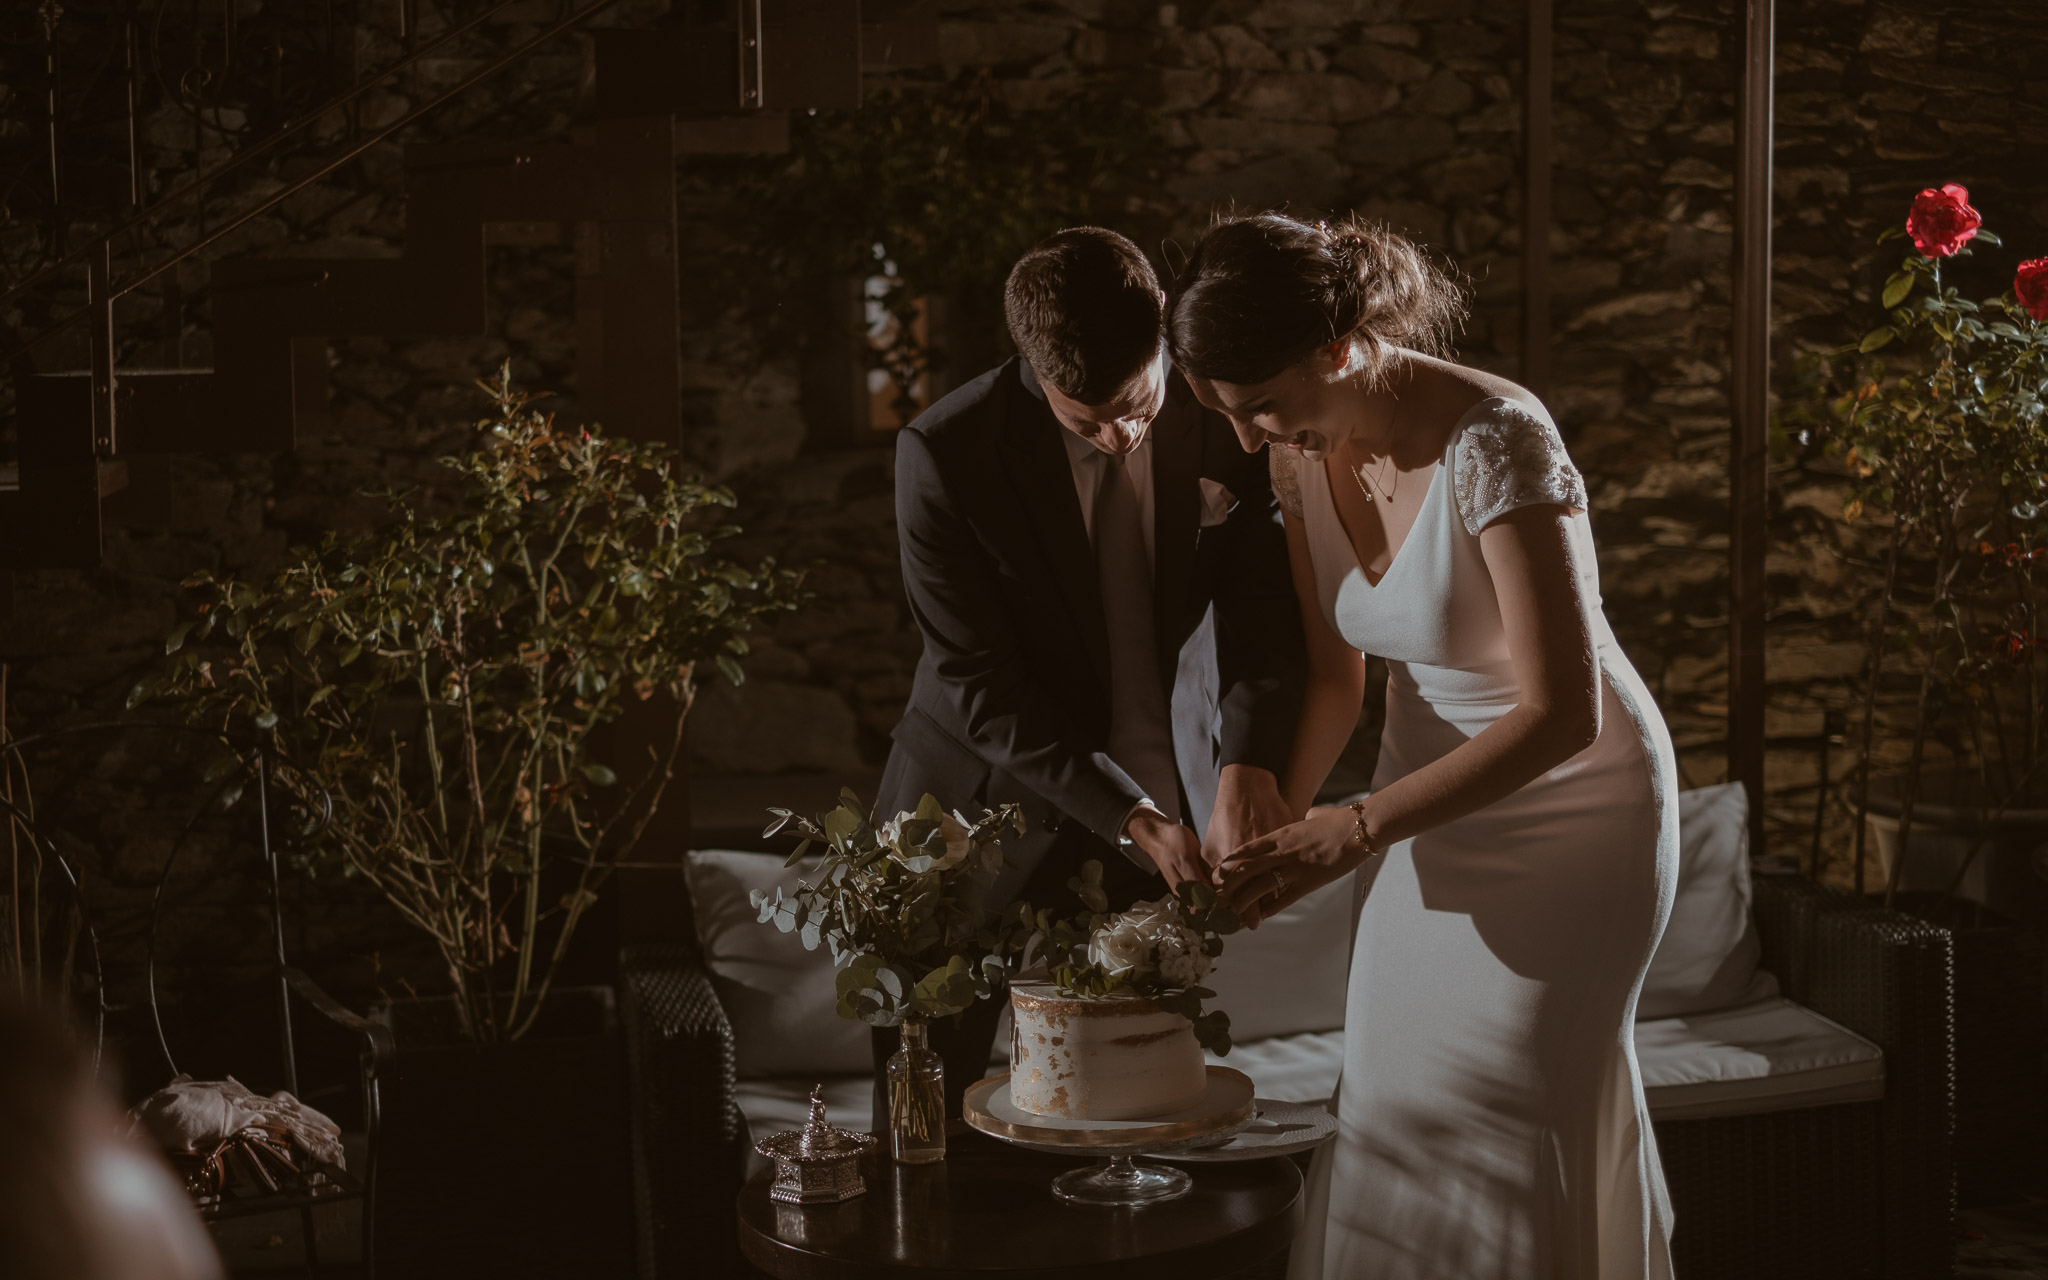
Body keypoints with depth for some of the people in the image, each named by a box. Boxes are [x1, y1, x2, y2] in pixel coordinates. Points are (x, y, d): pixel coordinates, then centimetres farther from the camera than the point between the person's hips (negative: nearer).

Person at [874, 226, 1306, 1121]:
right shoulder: (945, 454, -20)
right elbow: (981, 686, -18)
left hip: (1168, 789, 2)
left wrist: (1249, 762, -27)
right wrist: (1130, 820, -24)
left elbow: (1264, 600, -8)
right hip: (990, 800, -2)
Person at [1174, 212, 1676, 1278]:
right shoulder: (1305, 450, -7)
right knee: (1394, 1101, 8)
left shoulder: (1492, 441, -29)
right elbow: (1333, 674, 2)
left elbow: (1562, 713, -32)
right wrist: (1273, 827, -13)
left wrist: (1356, 829, -33)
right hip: (1432, 791, 6)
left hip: (1571, 799, -6)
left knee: (1497, 1122, -4)